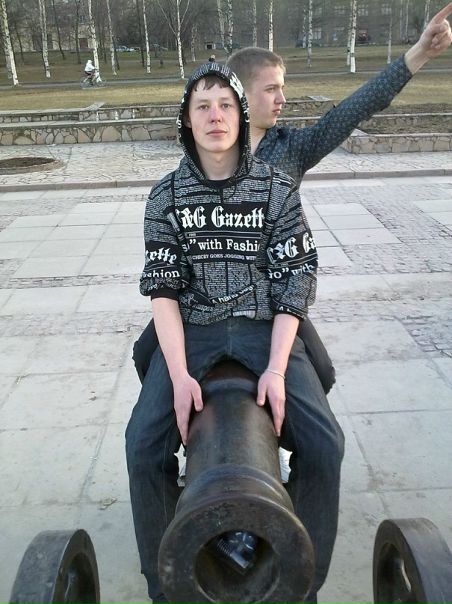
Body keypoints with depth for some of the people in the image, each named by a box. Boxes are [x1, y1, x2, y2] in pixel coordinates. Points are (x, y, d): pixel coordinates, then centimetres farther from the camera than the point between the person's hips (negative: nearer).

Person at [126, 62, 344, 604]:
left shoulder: (278, 188, -1)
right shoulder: (166, 196, 1)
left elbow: (295, 281, -4)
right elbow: (162, 289, -3)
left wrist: (277, 367, -17)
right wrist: (179, 374, -17)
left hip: (265, 329, 0)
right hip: (191, 331, 1)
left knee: (324, 443, -19)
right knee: (144, 444, -21)